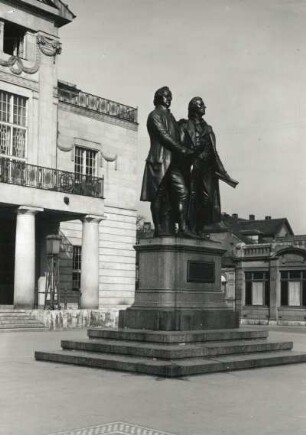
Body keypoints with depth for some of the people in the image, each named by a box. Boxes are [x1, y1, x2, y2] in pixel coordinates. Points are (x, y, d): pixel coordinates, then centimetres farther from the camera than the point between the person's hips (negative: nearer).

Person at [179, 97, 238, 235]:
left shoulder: (208, 128, 24)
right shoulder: (185, 125, 9)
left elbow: (214, 152, 21)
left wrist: (222, 171, 14)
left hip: (207, 168, 5)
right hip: (191, 166, -5)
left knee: (206, 199, -5)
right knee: (192, 197, -13)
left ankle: (199, 231, -1)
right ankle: (191, 230, -14)